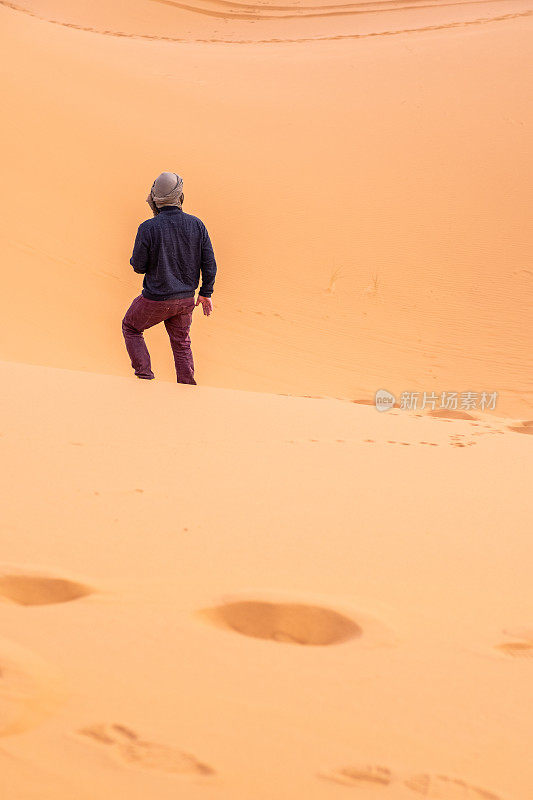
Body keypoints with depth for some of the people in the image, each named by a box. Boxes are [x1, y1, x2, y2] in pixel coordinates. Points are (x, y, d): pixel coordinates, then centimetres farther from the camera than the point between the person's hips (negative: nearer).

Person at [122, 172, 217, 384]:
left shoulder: (147, 229, -19)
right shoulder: (196, 225, -7)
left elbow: (139, 266, -10)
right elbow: (209, 264, -2)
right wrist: (206, 293, 10)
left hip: (156, 300, -4)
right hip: (186, 299, 4)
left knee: (131, 327, 22)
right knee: (181, 343, 21)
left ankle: (144, 374, 15)